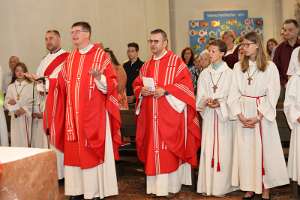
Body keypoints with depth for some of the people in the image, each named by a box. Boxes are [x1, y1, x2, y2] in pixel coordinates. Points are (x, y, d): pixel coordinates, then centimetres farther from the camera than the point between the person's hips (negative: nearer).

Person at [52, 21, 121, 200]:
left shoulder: (101, 55, -3)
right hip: (73, 114, 6)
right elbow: (63, 83, 18)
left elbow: (112, 82, -8)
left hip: (94, 114, -5)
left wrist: (99, 77, -26)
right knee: (75, 151, 6)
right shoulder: (70, 57, 14)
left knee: (93, 151, -2)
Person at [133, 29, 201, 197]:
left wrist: (165, 90, -19)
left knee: (169, 148, -3)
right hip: (151, 115, 6)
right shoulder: (146, 65, 14)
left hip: (170, 114, -5)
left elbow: (186, 84, -11)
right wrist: (141, 91, -5)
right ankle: (156, 183, 15)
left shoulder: (176, 61, -3)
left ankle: (171, 184, 6)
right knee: (153, 147, 7)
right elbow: (137, 85, 18)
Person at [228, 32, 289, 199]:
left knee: (265, 149, 2)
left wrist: (258, 117, -13)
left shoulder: (270, 67, -4)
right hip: (244, 114, 3)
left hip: (263, 114, -3)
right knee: (246, 150, 5)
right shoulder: (238, 67, 5)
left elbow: (273, 94, -7)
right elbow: (234, 93, 3)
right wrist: (240, 115, -9)